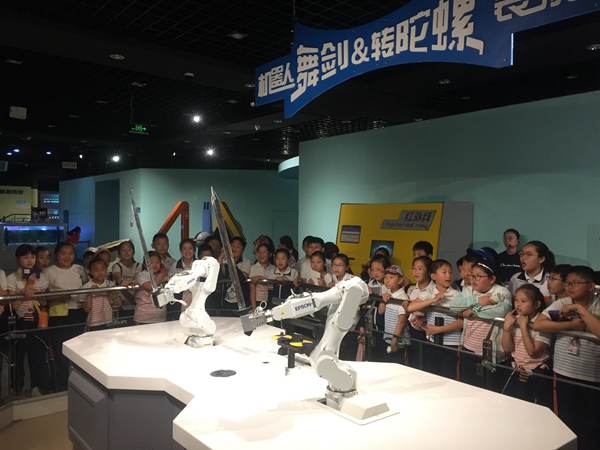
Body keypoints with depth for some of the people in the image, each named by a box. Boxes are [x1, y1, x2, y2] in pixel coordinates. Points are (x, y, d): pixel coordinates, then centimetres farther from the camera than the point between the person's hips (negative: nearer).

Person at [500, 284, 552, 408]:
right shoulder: (514, 321, -3)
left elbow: (532, 352, -24)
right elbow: (507, 348, -4)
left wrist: (523, 327, -25)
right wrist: (507, 326, -16)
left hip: (538, 375, -5)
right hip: (517, 373, 5)